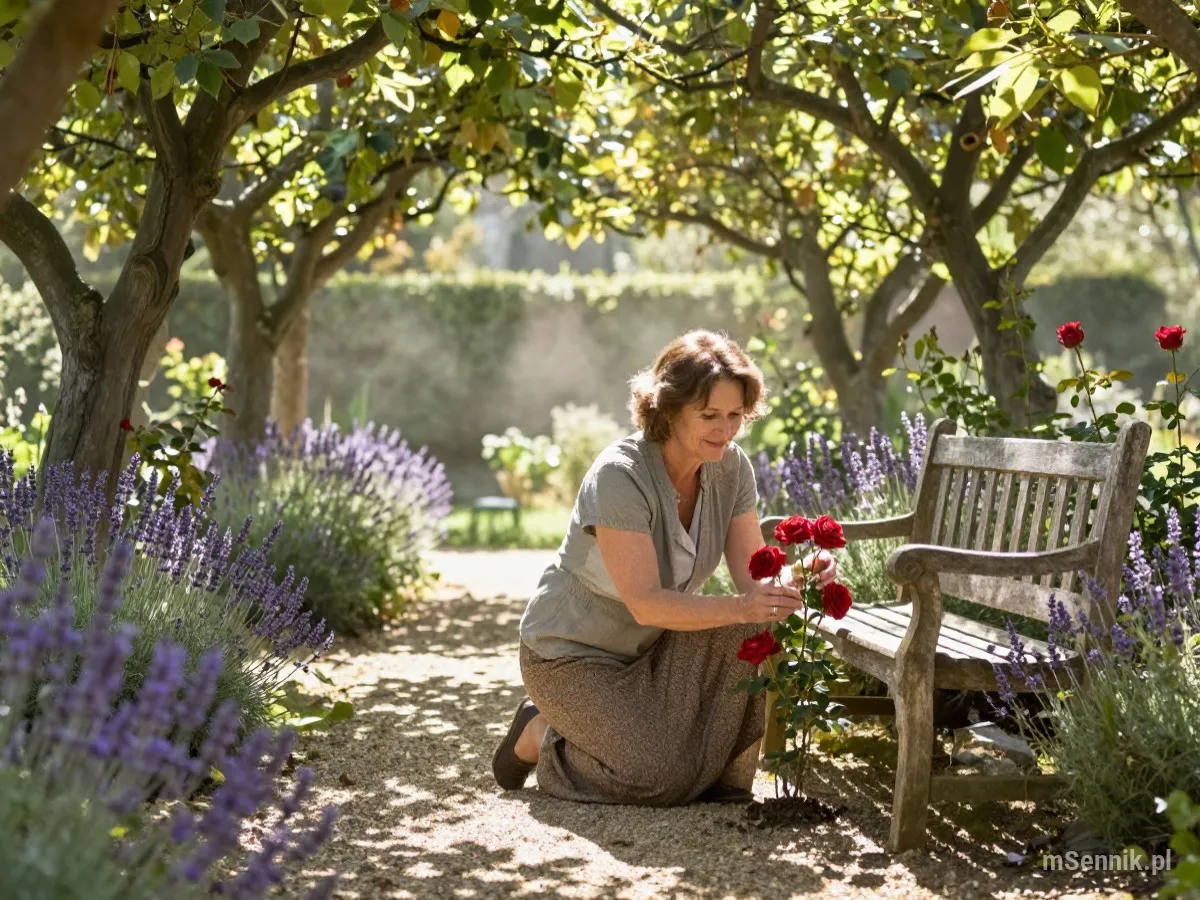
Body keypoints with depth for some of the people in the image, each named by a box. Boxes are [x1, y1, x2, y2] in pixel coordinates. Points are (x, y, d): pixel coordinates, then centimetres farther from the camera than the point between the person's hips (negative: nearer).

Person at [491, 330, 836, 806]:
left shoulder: (731, 467, -9)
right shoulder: (619, 476, -29)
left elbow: (753, 577, -12)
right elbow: (644, 603, -33)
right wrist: (738, 607, -47)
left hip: (650, 645, 6)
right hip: (572, 654, -5)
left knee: (745, 633, -24)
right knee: (661, 777, -22)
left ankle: (721, 776, -5)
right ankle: (540, 735, 6)